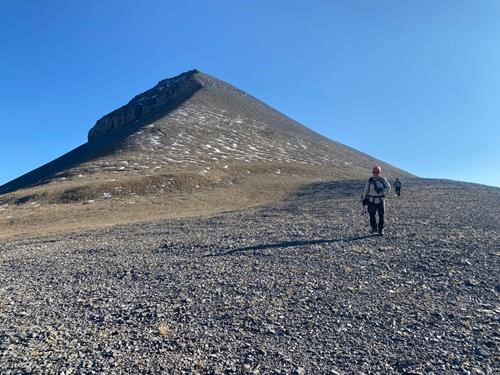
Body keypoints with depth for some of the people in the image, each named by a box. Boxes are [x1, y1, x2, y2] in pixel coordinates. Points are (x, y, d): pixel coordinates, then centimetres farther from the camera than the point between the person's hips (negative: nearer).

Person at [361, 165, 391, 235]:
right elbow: (366, 190, 11)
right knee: (372, 215, 1)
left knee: (381, 216, 3)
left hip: (380, 200, 0)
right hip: (372, 201, 0)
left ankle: (380, 230, 14)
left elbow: (388, 188, -4)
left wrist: (382, 191, -21)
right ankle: (374, 228, 18)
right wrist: (364, 198, 15)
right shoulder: (370, 180, 2)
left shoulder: (383, 179, -1)